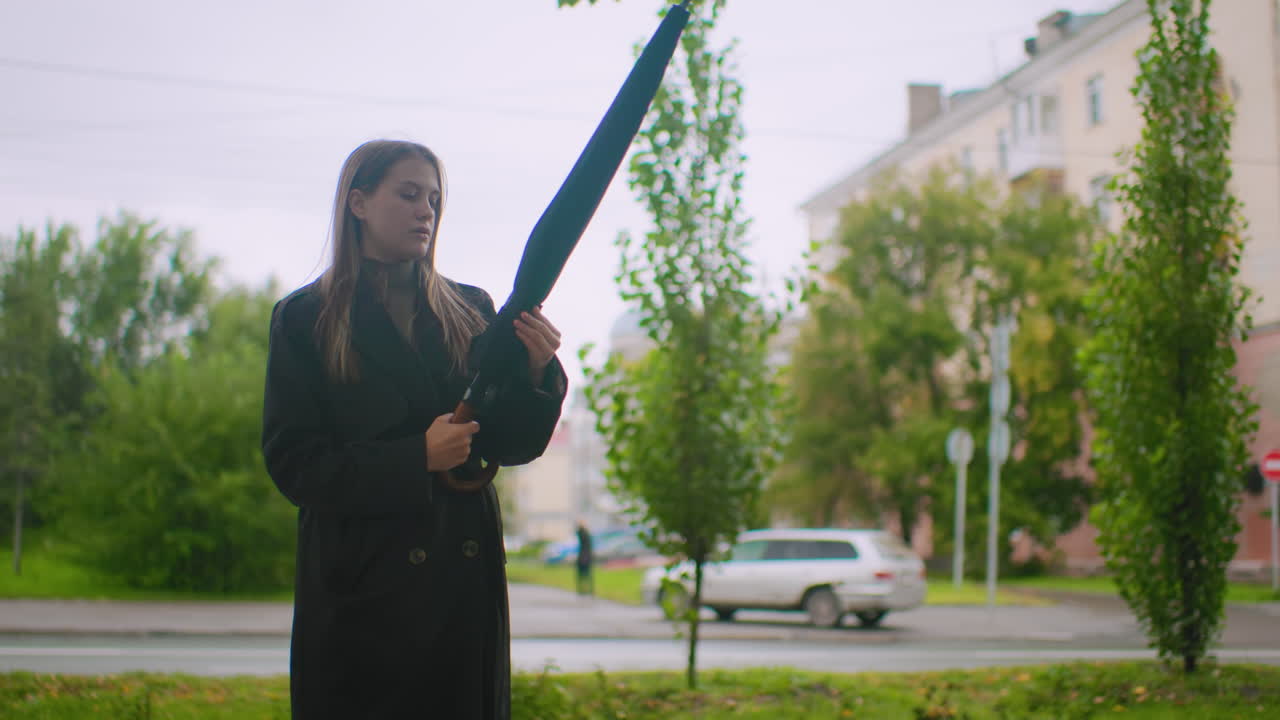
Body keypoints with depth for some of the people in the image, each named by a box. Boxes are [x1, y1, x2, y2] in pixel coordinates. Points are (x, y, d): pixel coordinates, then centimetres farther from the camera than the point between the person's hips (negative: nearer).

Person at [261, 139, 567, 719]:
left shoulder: (470, 311, 10)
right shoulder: (304, 319, 0)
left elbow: (510, 446, 7)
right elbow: (292, 463, -6)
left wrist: (536, 373, -12)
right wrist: (416, 458, -16)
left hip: (464, 581, 3)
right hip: (361, 588, -3)